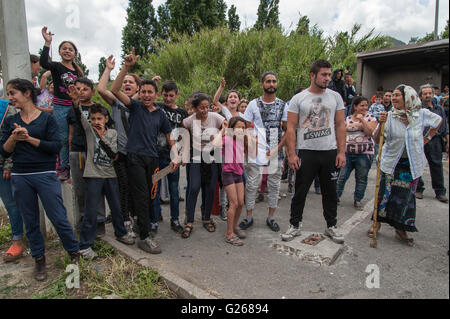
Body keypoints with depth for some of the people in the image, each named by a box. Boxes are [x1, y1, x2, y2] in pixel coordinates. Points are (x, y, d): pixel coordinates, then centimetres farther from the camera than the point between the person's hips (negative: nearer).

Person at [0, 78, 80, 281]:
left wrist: (29, 138, -16)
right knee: (30, 222, 11)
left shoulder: (47, 119, 0)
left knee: (59, 218, -3)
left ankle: (75, 253, 15)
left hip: (46, 175, -4)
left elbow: (56, 147, -10)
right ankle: (39, 260, 27)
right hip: (20, 178, 4)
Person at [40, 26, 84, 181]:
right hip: (60, 107, -4)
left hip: (75, 106, 4)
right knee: (63, 138, -1)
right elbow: (43, 63, -22)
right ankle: (64, 166, 10)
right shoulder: (56, 66, 1)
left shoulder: (77, 70, 15)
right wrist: (47, 43, -26)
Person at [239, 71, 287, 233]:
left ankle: (271, 217, 24)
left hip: (276, 152, 2)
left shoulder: (282, 105, 6)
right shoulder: (253, 104, 3)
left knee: (274, 185, 9)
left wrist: (277, 149, -8)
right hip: (256, 152, -1)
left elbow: (288, 131, 4)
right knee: (252, 184, 2)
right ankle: (249, 216, 19)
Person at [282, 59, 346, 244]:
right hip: (306, 152, -2)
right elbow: (291, 128, -4)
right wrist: (291, 154, -11)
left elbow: (340, 125, 7)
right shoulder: (298, 99, -1)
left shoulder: (335, 97, 7)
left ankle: (331, 226, 29)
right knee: (300, 192, 6)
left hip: (330, 152, 3)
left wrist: (342, 151, -1)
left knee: (330, 192, 12)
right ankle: (295, 226, 21)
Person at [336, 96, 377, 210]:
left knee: (361, 178, 5)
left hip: (364, 153, -2)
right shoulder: (347, 119, 10)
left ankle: (357, 200, 19)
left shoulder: (370, 118, 2)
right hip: (347, 152, 2)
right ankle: (336, 197, 12)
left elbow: (371, 133, -12)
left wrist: (362, 120, -15)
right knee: (342, 176, -1)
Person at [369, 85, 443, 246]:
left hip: (412, 164, 1)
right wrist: (381, 124, -27)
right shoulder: (389, 116, -8)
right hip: (391, 162, -1)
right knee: (384, 193, 1)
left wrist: (427, 138, 12)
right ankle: (377, 223, 19)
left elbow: (438, 120, 19)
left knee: (406, 197, 6)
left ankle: (400, 230, 20)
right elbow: (377, 140, -12)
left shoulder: (421, 114, -3)